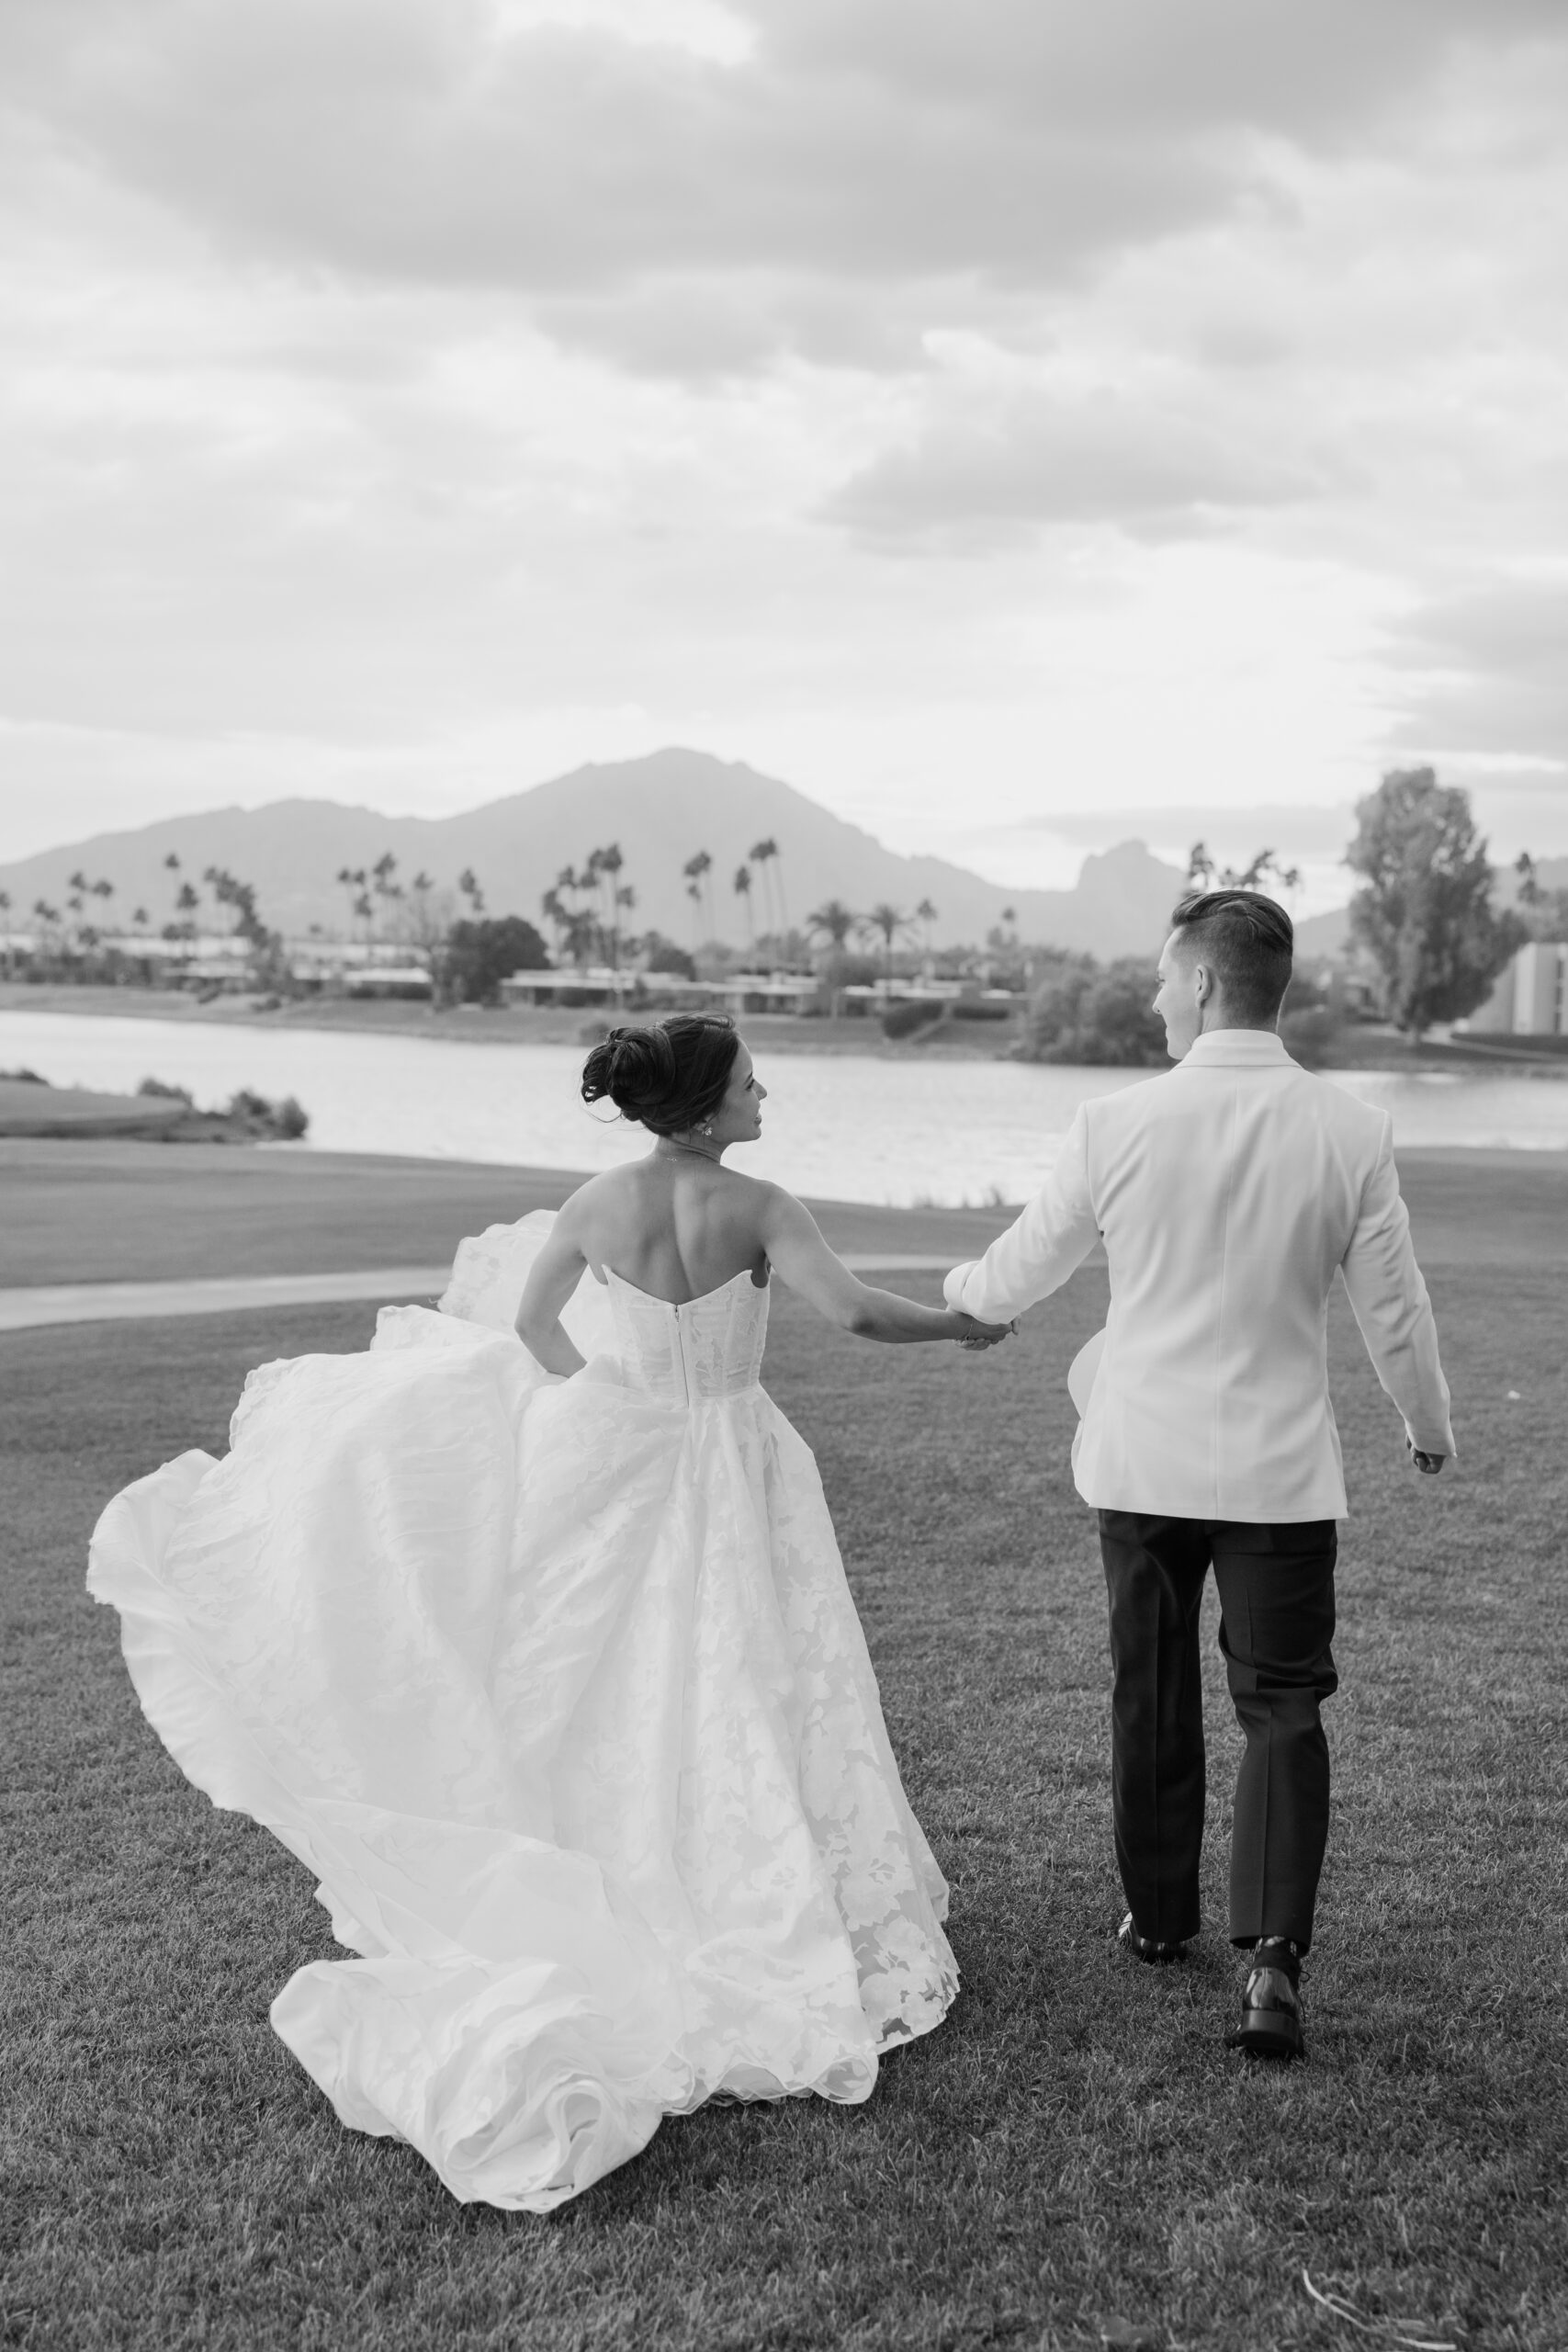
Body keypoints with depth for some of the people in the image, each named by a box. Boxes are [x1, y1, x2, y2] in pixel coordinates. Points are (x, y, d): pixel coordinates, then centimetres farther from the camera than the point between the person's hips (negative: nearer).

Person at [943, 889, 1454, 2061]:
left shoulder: (1118, 1125, -11)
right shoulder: (1352, 1132, -8)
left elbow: (1021, 1272, 1)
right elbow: (1394, 1307, 0)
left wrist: (959, 1291, 25)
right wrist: (1429, 1423, 19)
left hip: (1144, 1459, 1)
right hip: (1284, 1468, 0)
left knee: (1152, 1697, 18)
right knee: (1282, 1707, 7)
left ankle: (1158, 1915, 33)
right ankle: (1273, 1955, -6)